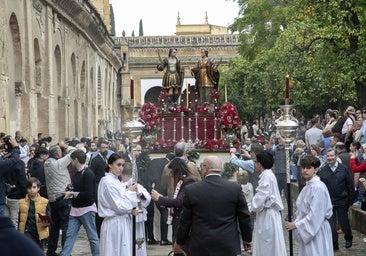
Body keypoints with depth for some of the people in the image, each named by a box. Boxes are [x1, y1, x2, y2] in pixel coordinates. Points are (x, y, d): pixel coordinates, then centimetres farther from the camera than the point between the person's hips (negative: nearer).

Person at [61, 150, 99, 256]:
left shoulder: (88, 174, -16)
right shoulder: (76, 172, 10)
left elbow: (88, 194, -22)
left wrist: (73, 193, -15)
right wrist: (70, 193, 2)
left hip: (87, 209, -8)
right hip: (75, 209, 8)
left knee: (92, 237, 3)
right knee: (69, 235, 5)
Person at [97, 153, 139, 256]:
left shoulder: (115, 181, 12)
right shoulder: (108, 182, -16)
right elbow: (120, 207, -17)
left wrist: (131, 210, -2)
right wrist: (131, 192, -8)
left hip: (122, 223, 9)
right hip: (115, 224, -9)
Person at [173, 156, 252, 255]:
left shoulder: (191, 190, -6)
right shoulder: (235, 188, -4)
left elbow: (185, 220, 2)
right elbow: (244, 217, 3)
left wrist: (179, 242, 16)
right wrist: (247, 239, 18)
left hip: (201, 248, 0)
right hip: (228, 247, 1)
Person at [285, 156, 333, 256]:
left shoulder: (318, 187, -16)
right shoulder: (307, 187, 12)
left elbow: (315, 214, -20)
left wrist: (296, 224, -16)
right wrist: (295, 223, 1)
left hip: (316, 231, -8)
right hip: (306, 231, 8)